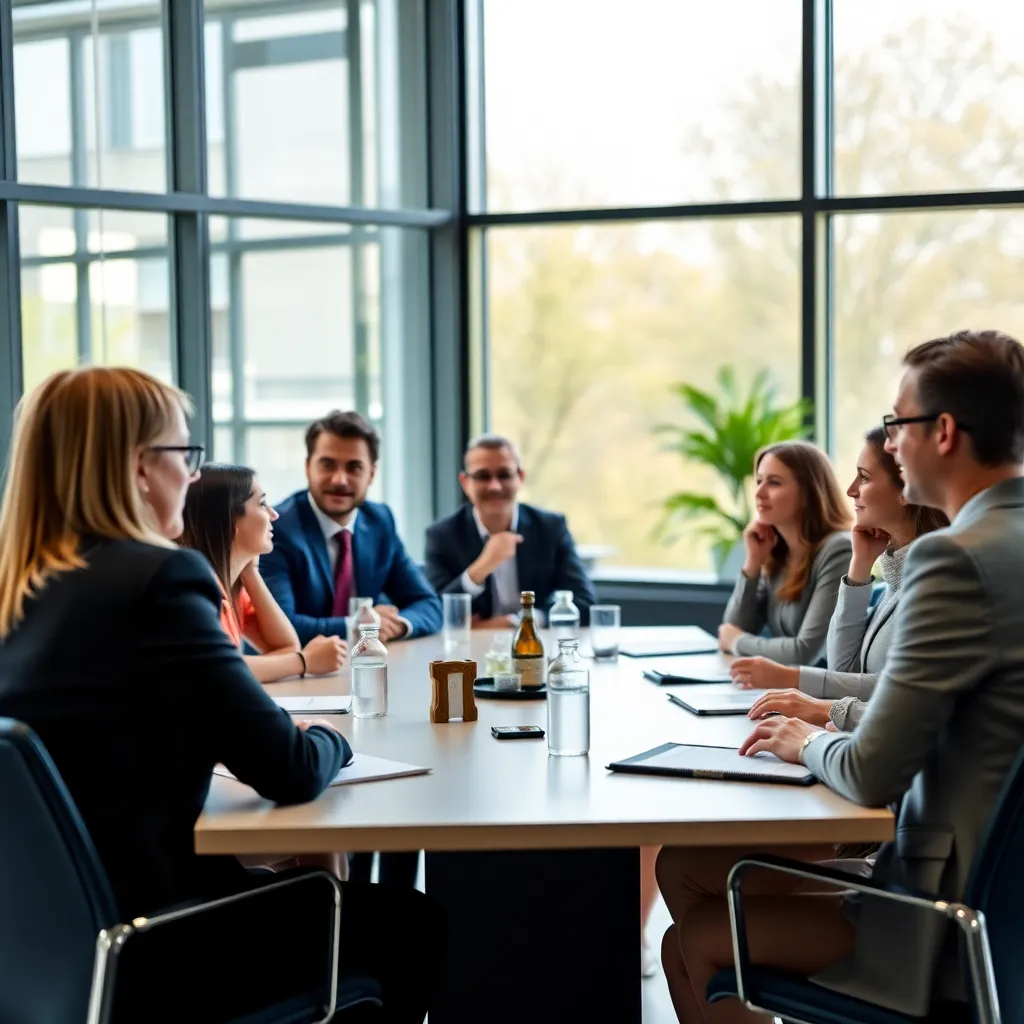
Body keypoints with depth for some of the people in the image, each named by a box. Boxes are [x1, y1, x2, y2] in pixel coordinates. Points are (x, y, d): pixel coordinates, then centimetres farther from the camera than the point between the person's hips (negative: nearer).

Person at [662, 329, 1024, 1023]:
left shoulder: (960, 556, -22)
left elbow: (872, 777, -22)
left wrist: (811, 743, -1)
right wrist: (833, 721, 8)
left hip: (952, 920, -9)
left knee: (692, 945, 0)